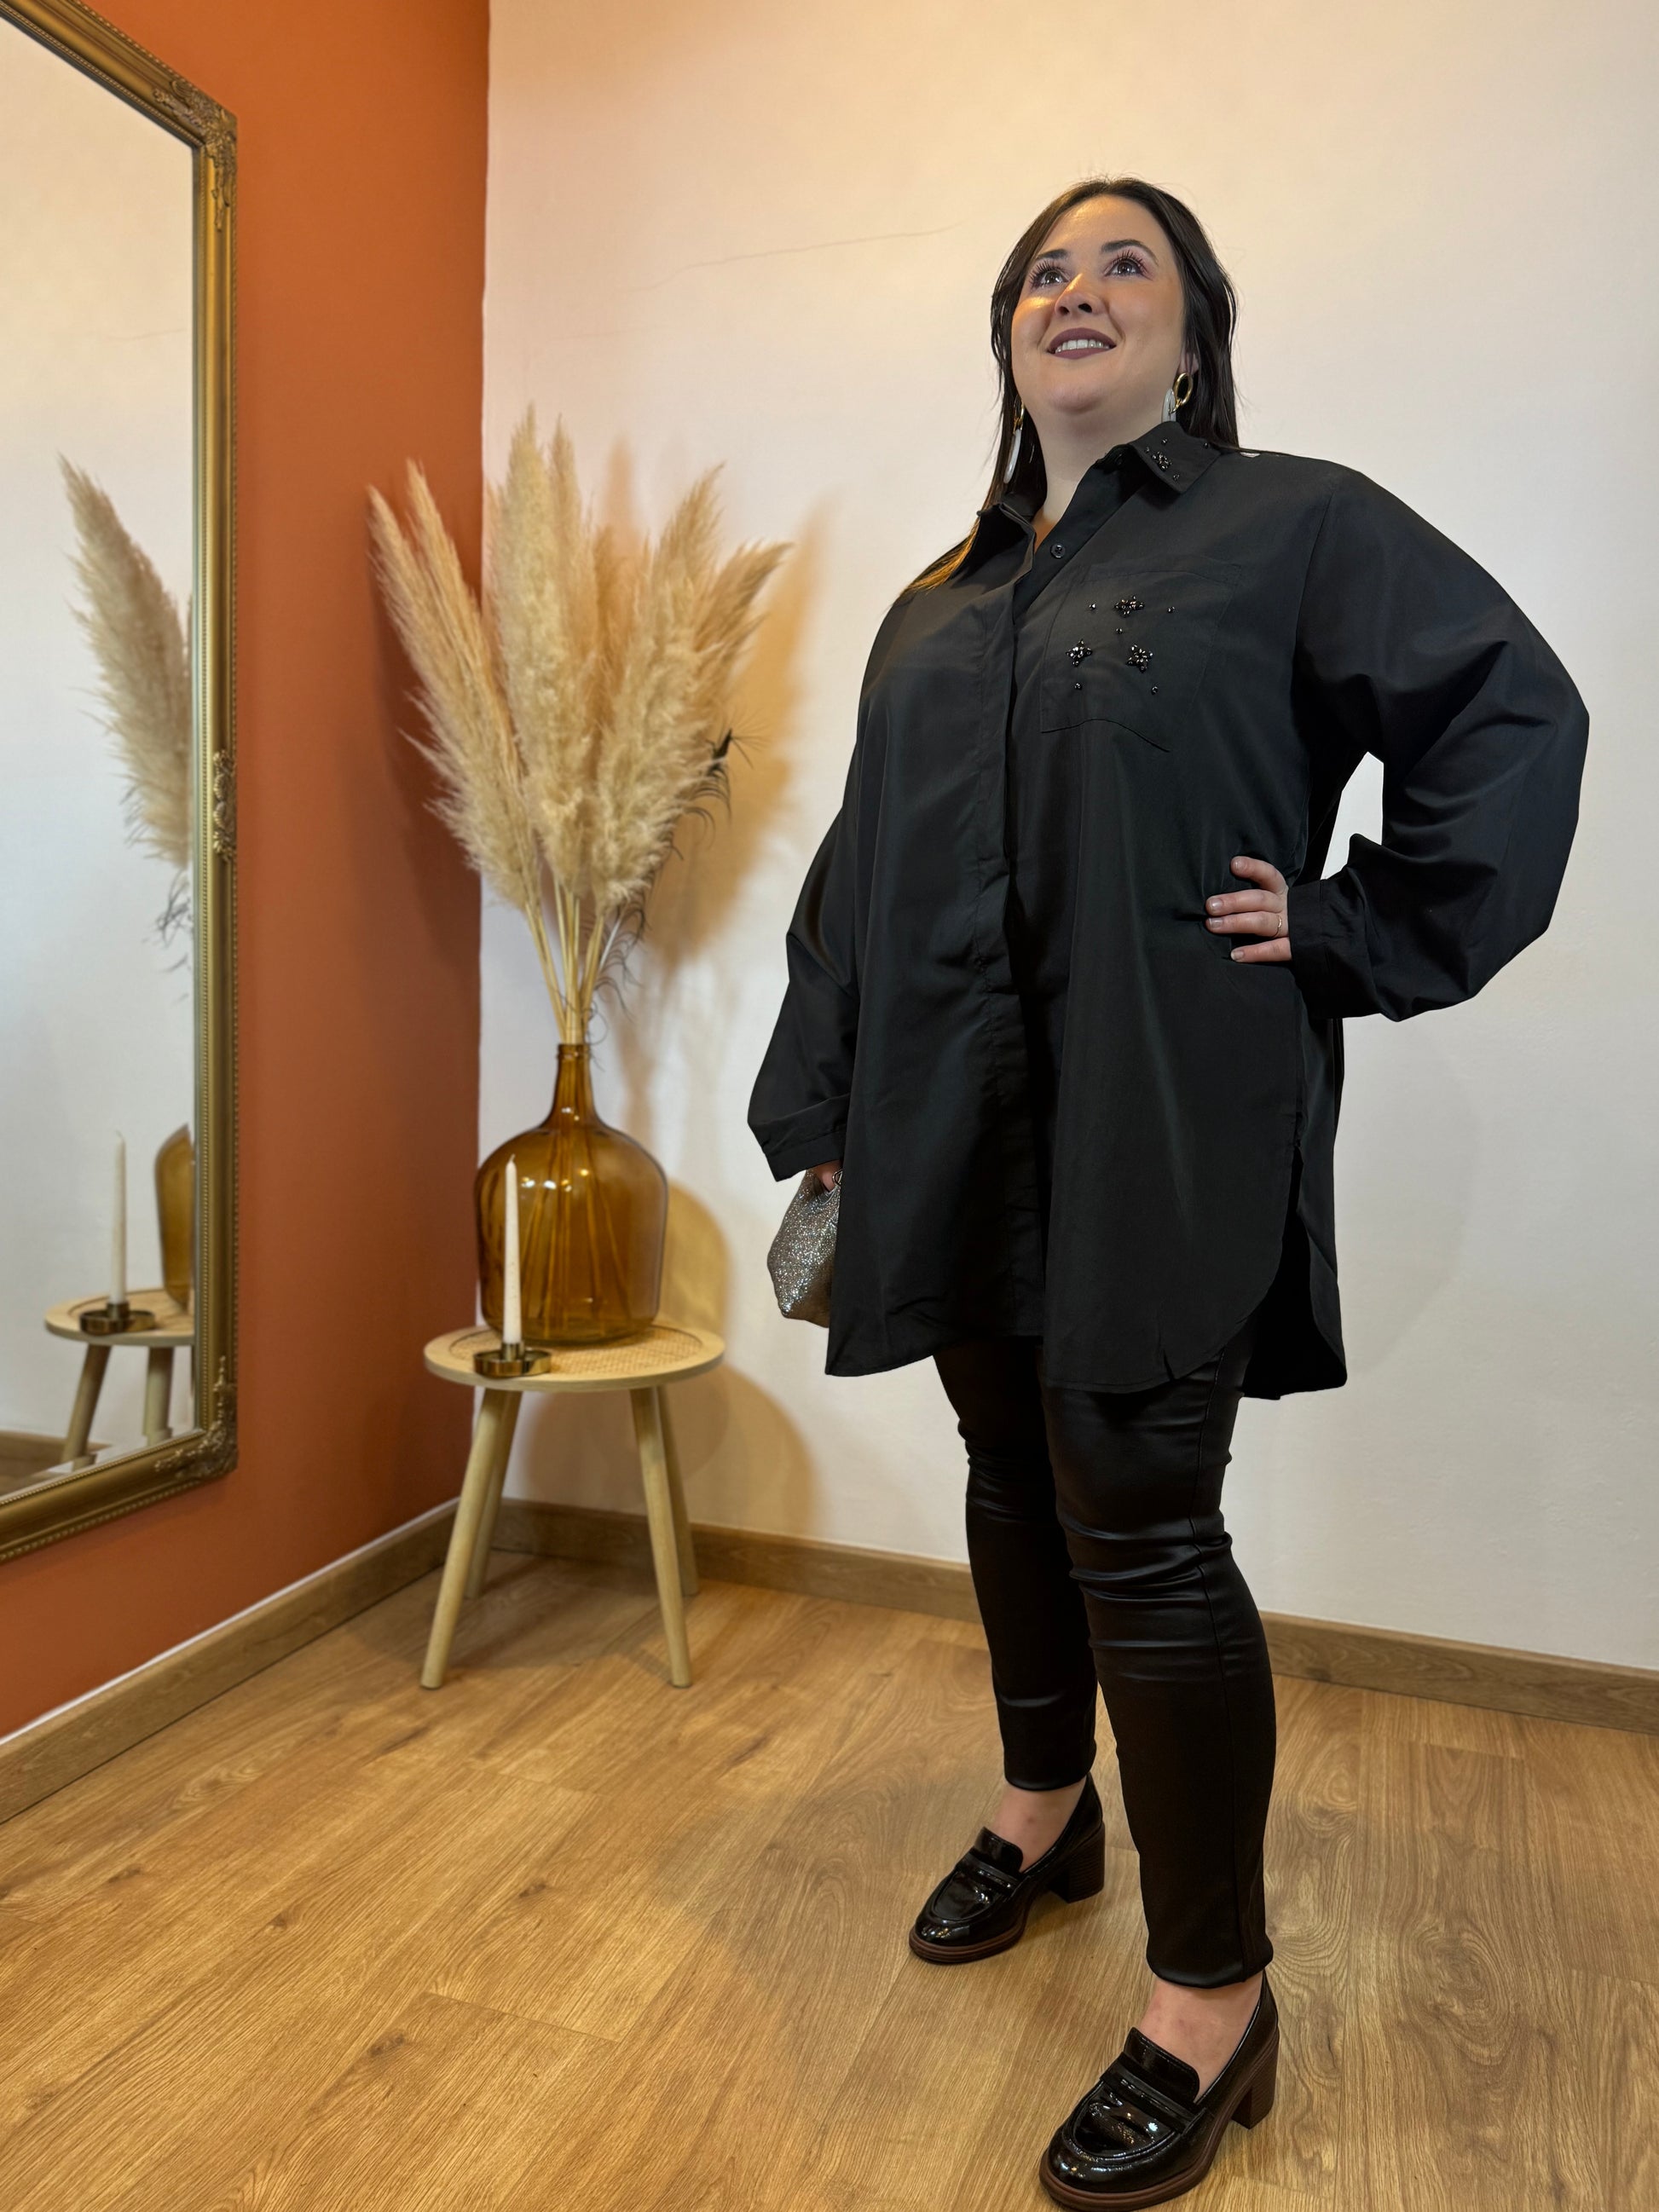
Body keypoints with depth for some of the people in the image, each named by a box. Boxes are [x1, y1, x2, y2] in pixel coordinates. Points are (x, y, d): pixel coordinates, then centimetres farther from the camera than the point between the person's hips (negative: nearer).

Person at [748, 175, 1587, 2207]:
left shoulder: (1296, 527, 2)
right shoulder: (935, 608, 17)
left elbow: (1516, 718, -1)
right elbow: (853, 881, 16)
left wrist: (1356, 939, -8)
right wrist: (818, 1112, 13)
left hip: (1161, 1127, -6)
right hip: (963, 1129, 6)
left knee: (1137, 1524, -3)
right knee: (1014, 1482, 17)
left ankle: (1212, 2000, 17)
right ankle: (1046, 1812, 42)